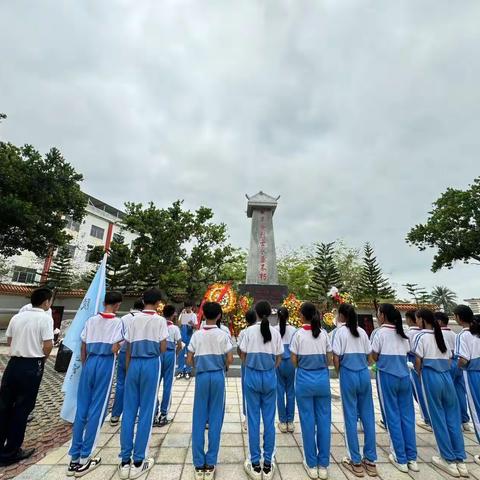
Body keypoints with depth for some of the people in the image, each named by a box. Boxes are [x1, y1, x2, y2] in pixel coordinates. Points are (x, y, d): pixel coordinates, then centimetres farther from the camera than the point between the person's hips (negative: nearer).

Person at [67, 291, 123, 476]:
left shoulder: (91, 320, 6)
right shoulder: (118, 322, -7)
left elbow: (83, 349, 9)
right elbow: (115, 349, -14)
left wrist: (85, 366, 20)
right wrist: (120, 345, 7)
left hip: (89, 363, 5)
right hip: (106, 364, -4)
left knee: (81, 410, 13)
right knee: (96, 411, 7)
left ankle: (74, 459, 22)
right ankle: (84, 460, 17)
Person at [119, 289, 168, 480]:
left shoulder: (134, 320, 6)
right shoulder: (160, 320, -6)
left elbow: (128, 349, 7)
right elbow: (163, 348, -7)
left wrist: (128, 370, 15)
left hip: (134, 364, 4)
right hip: (151, 364, -4)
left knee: (129, 411, 12)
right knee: (146, 412, 7)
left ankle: (125, 461, 20)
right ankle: (138, 461, 17)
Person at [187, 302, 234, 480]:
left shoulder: (197, 335, -3)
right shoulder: (223, 335, -7)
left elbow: (189, 360, 0)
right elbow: (230, 359, -9)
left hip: (201, 376, 1)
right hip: (218, 376, -1)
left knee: (199, 420, 12)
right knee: (215, 420, 10)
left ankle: (199, 465, 20)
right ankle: (210, 464, 19)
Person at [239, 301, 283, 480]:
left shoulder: (249, 331, -10)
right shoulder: (275, 332, -6)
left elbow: (243, 356, -2)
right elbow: (278, 359, 1)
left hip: (252, 376, -1)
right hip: (270, 377, 2)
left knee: (253, 420, 11)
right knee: (269, 421, 14)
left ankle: (255, 464, 23)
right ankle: (268, 464, 26)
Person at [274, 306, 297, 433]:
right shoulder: (294, 330, -6)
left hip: (278, 362, -1)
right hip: (290, 362, 1)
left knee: (280, 391, 11)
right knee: (290, 391, 14)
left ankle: (283, 422, 21)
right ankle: (290, 421, 24)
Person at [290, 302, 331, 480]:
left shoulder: (298, 334, -11)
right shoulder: (324, 333, -2)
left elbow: (294, 361, -6)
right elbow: (329, 359, 4)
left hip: (305, 379, -3)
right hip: (322, 378, 3)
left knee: (308, 422, 11)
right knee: (324, 421, 14)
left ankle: (312, 465, 25)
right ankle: (323, 465, 27)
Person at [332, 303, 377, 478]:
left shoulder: (341, 331, -9)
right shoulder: (362, 331, 5)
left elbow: (336, 358, -9)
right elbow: (369, 357, 9)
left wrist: (339, 373, 8)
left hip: (348, 375, -5)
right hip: (364, 374, 5)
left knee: (351, 417, 8)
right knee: (368, 416, 14)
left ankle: (356, 462, 19)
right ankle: (370, 460, 25)